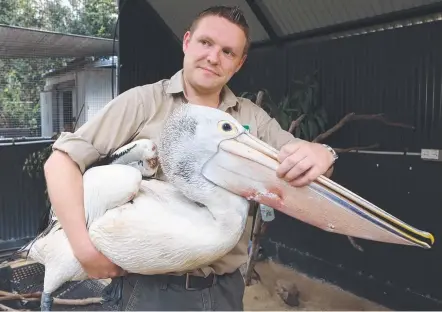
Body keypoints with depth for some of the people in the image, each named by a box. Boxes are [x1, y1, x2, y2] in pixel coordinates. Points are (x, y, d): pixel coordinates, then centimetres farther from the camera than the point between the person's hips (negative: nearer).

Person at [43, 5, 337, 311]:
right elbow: (62, 161, -8)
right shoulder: (143, 101, -7)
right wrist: (85, 248, -17)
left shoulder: (253, 117, 3)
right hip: (154, 286, -3)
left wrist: (320, 154, -21)